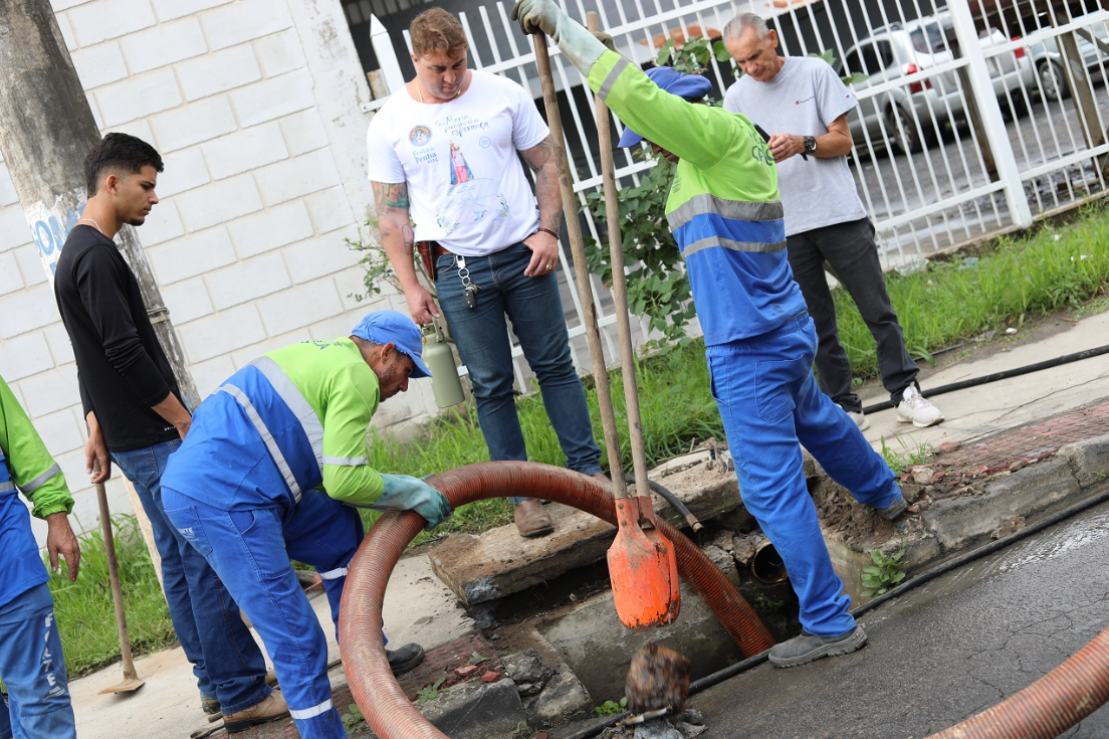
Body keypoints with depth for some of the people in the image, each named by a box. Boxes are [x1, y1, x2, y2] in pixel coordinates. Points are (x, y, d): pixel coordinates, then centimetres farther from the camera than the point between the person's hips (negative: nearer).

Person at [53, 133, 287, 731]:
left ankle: (217, 681, 21)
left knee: (180, 561, 13)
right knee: (209, 562, -7)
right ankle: (243, 694, -2)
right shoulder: (97, 256, -17)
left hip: (129, 435, 10)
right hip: (154, 440, -10)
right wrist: (188, 423, -16)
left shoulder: (76, 254, 17)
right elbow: (126, 354, -23)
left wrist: (97, 430, 25)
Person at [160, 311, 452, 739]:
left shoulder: (324, 356, 24)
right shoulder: (356, 377, -6)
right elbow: (345, 481, -11)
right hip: (221, 500, -10)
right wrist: (413, 494, 5)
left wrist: (409, 495, 23)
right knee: (295, 636, -7)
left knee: (340, 529, 21)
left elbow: (328, 473, 25)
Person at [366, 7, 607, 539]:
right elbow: (390, 212, 1)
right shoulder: (390, 125, -1)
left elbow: (546, 163, 6)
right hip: (459, 269, -1)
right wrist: (410, 286, -2)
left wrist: (547, 230, -6)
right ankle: (521, 495, 12)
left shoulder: (504, 95, 0)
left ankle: (588, 470, 18)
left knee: (555, 366, 7)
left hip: (524, 253, 1)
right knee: (491, 386, 4)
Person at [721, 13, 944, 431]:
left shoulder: (814, 72, 2)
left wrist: (802, 143, -19)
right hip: (786, 228, 1)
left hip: (839, 213, -1)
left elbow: (843, 141, 0)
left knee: (878, 311, 1)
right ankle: (844, 409, 14)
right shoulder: (736, 98, 6)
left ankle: (906, 394, 10)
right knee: (817, 328, 5)